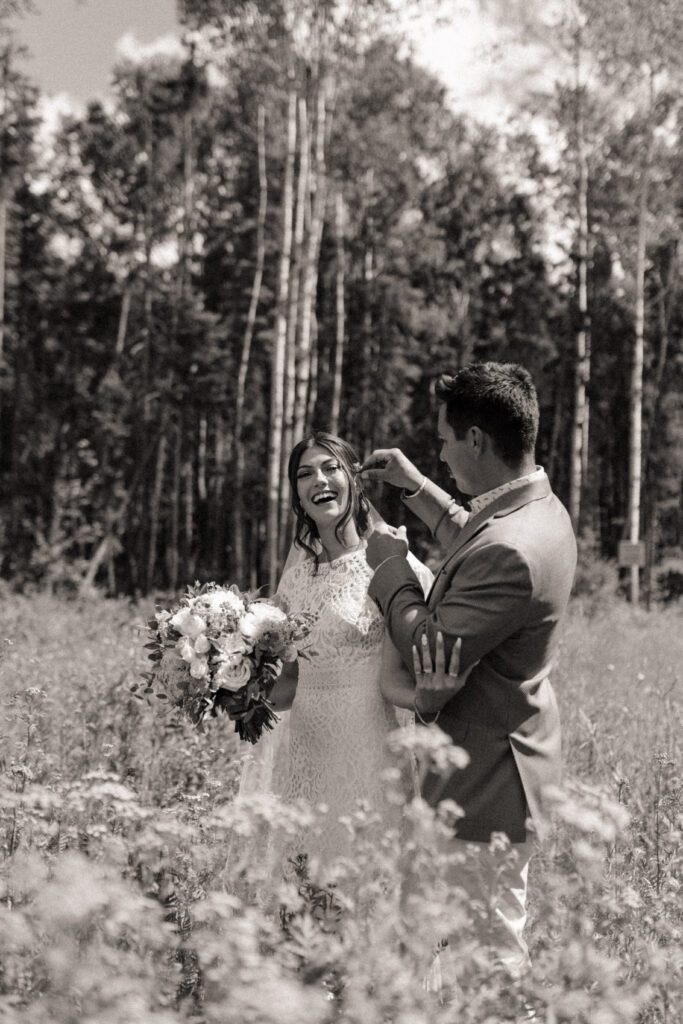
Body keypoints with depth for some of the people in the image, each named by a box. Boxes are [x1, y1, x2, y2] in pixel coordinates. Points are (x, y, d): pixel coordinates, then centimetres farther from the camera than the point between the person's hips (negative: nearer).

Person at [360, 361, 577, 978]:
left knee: (489, 960, 3)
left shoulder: (512, 551, -30)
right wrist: (416, 487, 26)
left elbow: (429, 651, -20)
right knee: (499, 945, 21)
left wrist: (389, 565, -6)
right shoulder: (540, 507, 4)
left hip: (486, 782, -10)